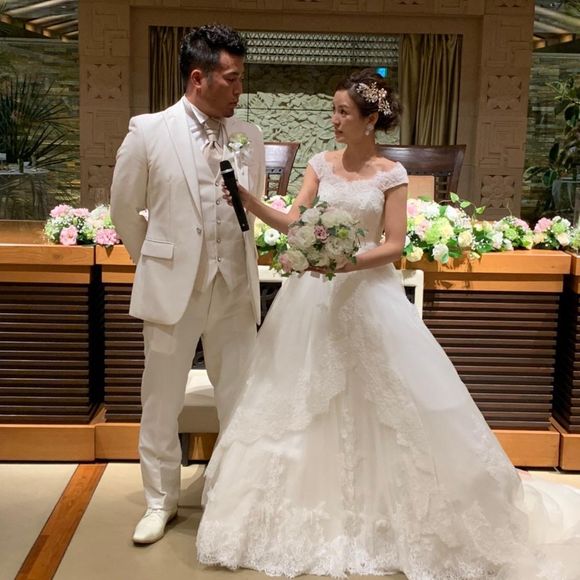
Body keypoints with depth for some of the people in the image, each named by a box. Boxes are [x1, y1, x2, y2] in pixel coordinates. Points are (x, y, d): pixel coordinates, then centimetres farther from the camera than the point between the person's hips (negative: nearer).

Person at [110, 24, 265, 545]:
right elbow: (125, 210, 5)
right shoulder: (148, 132, -5)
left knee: (241, 400, 10)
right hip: (172, 287, -2)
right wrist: (157, 264, 11)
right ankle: (161, 501, 29)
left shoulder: (250, 137, 3)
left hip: (236, 289, 2)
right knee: (162, 402, 9)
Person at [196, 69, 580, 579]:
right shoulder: (322, 164, 6)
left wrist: (346, 262, -21)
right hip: (316, 294, 3)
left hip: (367, 292, -3)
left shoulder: (391, 174, -3)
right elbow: (293, 224, -1)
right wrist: (249, 200, -14)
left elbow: (394, 246, -8)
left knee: (378, 398, 2)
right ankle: (317, 504, 24)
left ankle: (380, 503, 22)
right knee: (312, 402, 7)